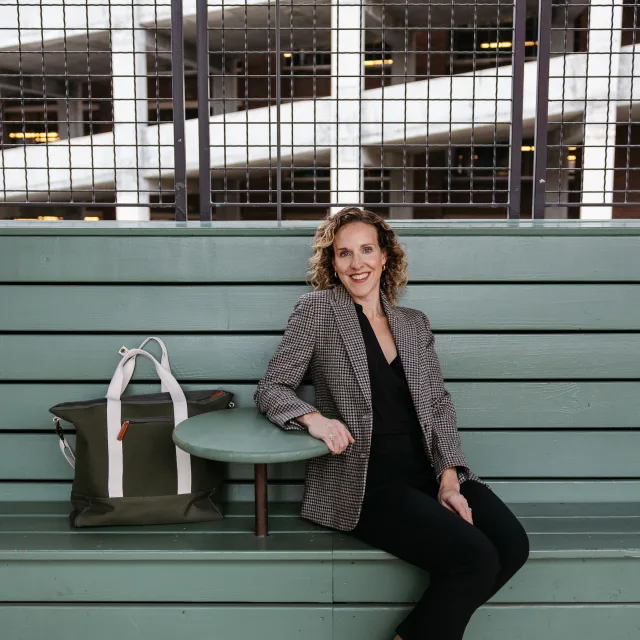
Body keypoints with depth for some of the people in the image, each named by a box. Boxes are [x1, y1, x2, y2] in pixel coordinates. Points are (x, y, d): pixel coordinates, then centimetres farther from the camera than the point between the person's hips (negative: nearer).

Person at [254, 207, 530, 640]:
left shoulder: (415, 323, 15)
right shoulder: (316, 311, 2)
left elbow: (439, 404, 10)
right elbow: (271, 389, 2)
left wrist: (449, 477, -4)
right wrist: (312, 417, -20)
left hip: (427, 471, 5)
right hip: (365, 483, -5)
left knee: (512, 545, -16)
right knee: (474, 556, -23)